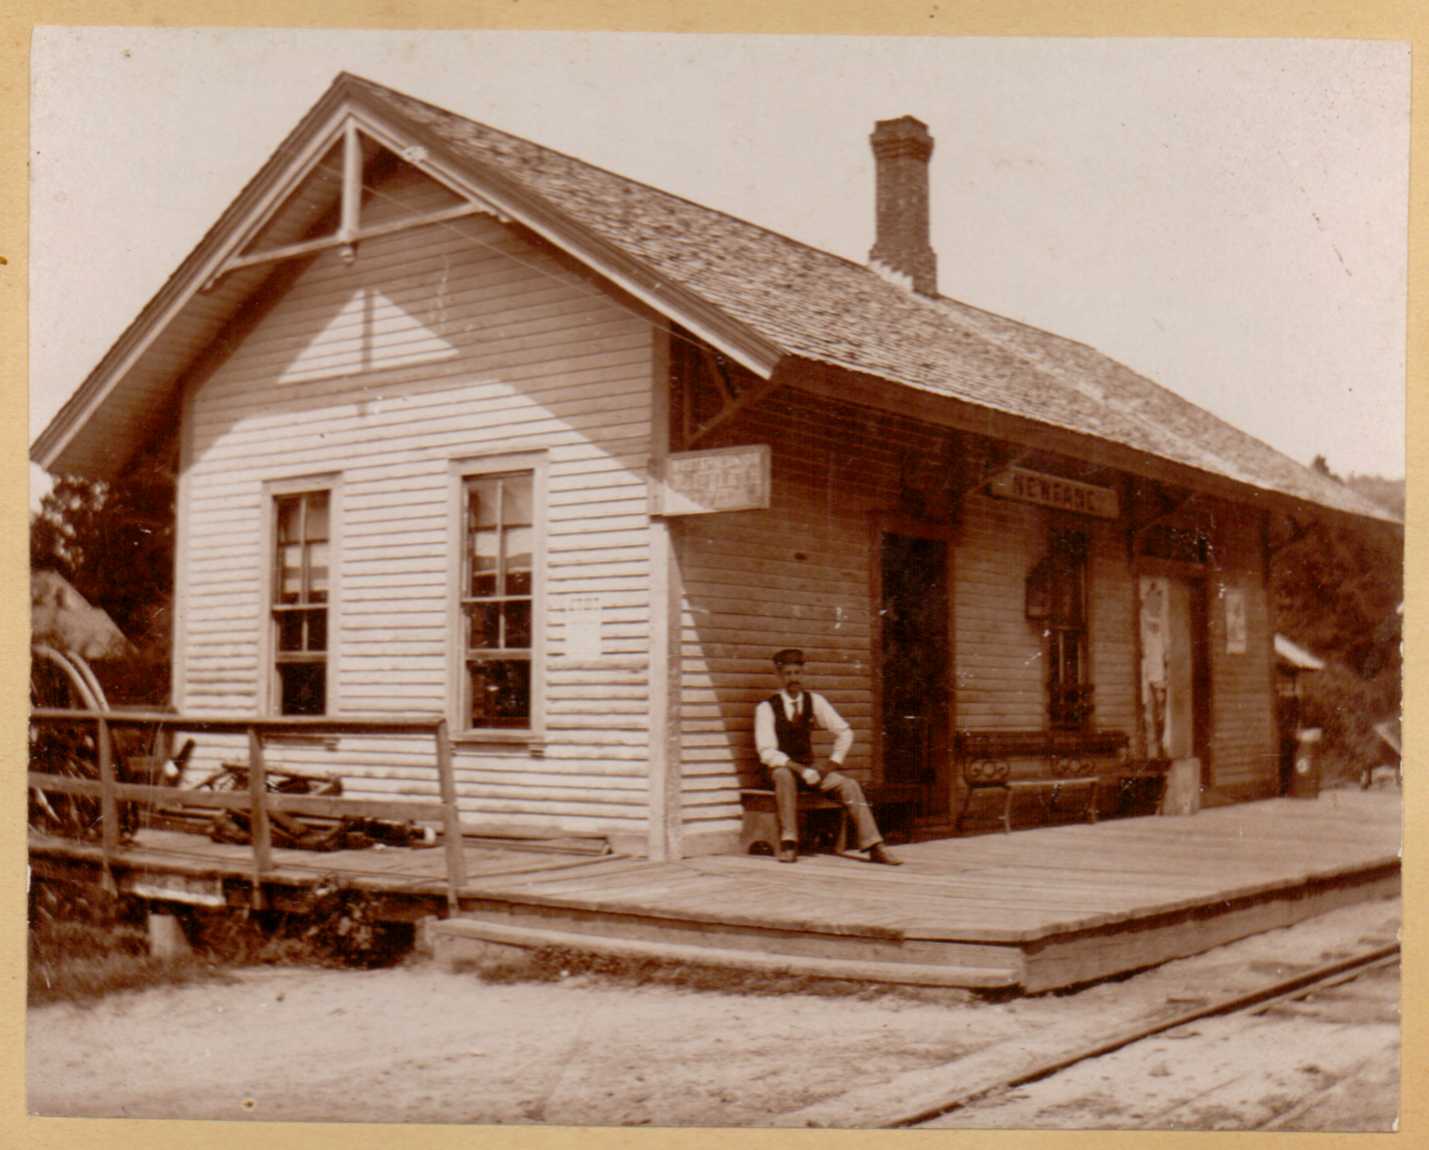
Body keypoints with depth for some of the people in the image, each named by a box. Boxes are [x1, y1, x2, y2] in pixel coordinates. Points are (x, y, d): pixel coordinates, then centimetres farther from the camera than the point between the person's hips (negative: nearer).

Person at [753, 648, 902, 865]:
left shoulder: (814, 701, 2)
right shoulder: (766, 708, -9)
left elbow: (845, 733, 8)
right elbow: (767, 752, -16)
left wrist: (831, 765, -4)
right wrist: (800, 769, -25)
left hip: (810, 767, 3)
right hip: (782, 768, -3)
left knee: (849, 785, -20)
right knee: (784, 776, -38)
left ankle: (875, 847, -25)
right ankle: (788, 845, -37)